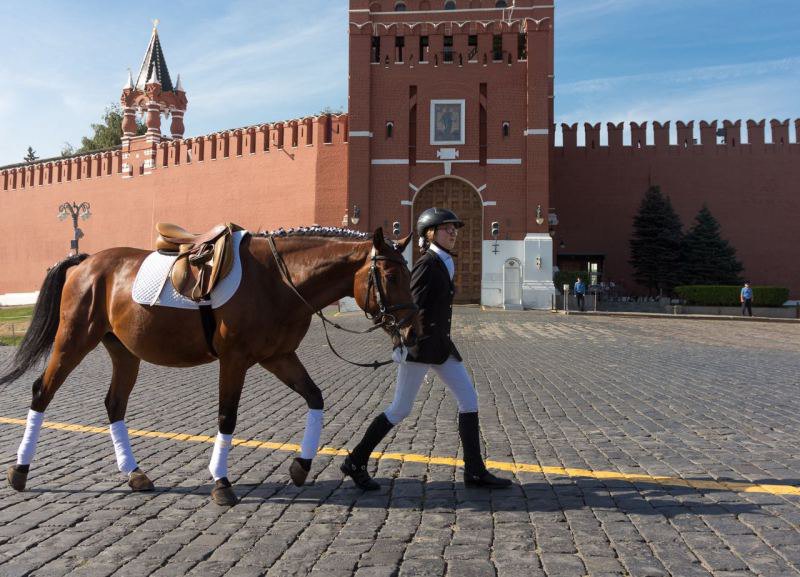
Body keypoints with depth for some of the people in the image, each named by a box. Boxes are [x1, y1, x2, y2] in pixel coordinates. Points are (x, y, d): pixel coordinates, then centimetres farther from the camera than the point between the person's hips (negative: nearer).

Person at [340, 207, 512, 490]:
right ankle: (355, 463, 12)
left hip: (441, 346, 9)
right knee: (400, 409, -3)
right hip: (419, 346, -9)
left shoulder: (444, 264, 16)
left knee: (469, 399, 3)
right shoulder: (427, 263, -12)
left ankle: (475, 471, 10)